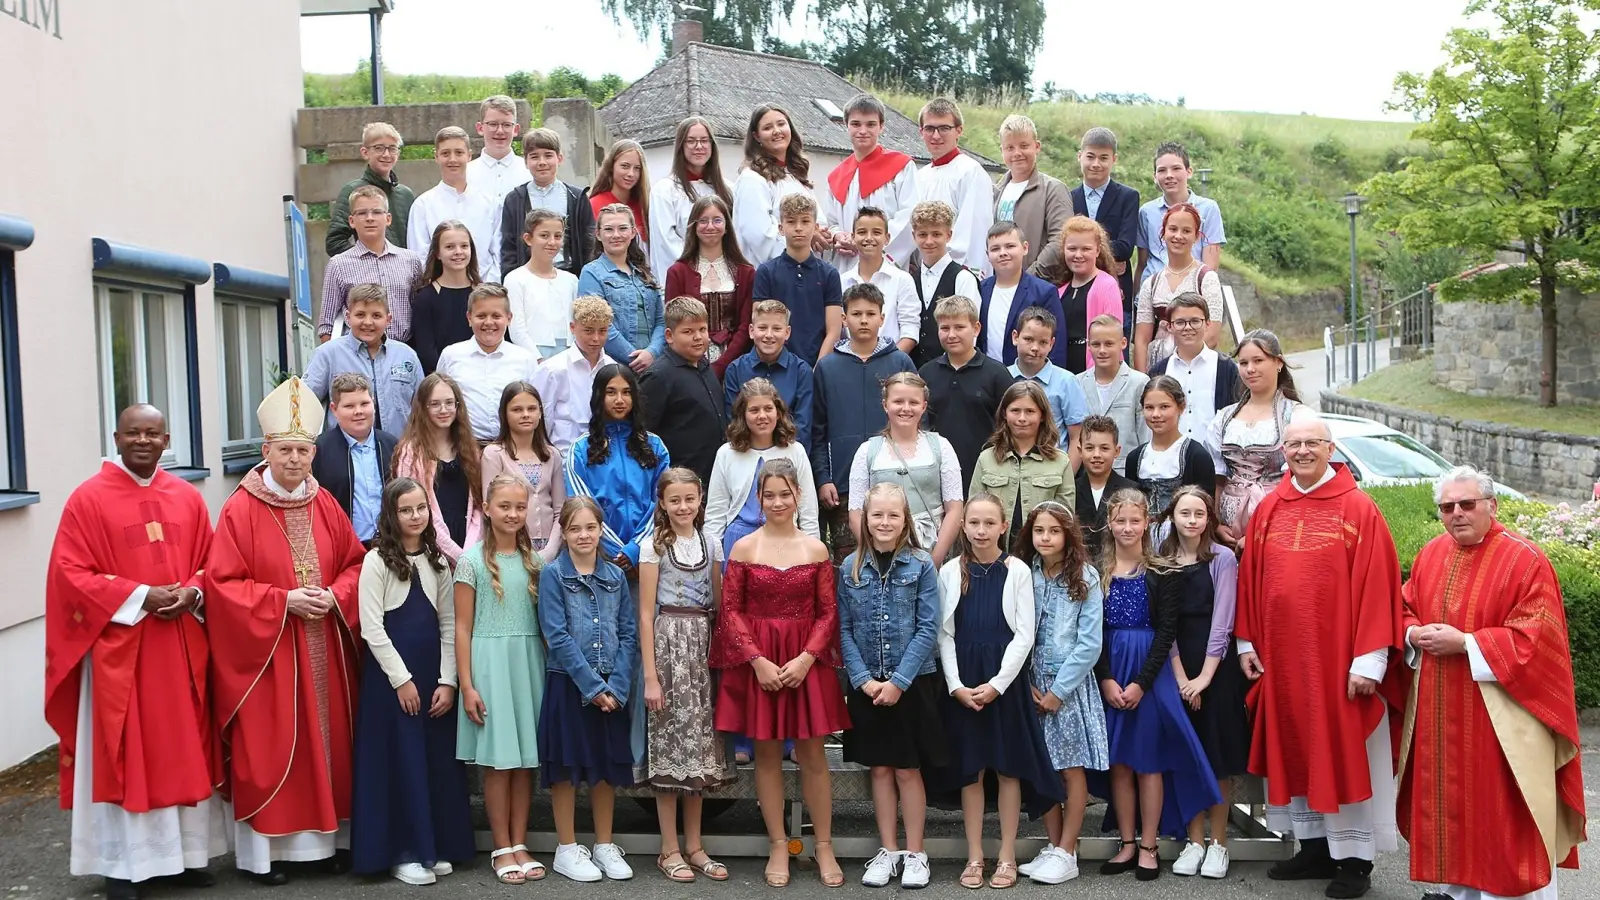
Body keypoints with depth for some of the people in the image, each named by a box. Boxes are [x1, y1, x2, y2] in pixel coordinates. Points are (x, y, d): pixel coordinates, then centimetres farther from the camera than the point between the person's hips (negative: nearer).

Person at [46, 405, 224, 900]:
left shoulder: (188, 497, 8)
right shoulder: (88, 499, -4)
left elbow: (211, 564, 12)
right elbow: (70, 574, -9)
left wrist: (192, 595, -9)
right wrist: (141, 596, -16)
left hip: (183, 645, 4)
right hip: (118, 648, -4)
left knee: (183, 750, 9)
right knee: (122, 754, 2)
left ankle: (184, 852, 20)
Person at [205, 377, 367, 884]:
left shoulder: (325, 504, 6)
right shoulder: (240, 510, -9)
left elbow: (356, 565, 10)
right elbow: (222, 584, -11)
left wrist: (334, 596, -9)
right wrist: (284, 601, -19)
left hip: (324, 650, 4)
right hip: (265, 653, -4)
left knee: (327, 738, 9)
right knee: (270, 748, 1)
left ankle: (328, 837, 20)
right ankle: (267, 848, 11)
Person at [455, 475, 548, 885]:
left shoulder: (534, 560, 9)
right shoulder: (473, 558, -2)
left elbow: (546, 622, 11)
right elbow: (462, 627, -4)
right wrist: (466, 685, -9)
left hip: (530, 663, 4)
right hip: (489, 662, -4)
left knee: (526, 758, 6)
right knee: (498, 761, 0)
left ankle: (520, 844, 14)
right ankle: (502, 849, 10)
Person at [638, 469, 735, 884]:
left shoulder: (710, 544, 10)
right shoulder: (654, 546, -4)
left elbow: (718, 605, 13)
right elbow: (646, 614, -7)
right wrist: (650, 674, -13)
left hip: (703, 643, 5)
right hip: (669, 641, -5)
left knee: (701, 739, 7)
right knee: (671, 738, -2)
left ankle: (694, 845, 16)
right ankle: (670, 850, 7)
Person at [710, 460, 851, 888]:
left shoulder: (816, 549, 2)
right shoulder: (743, 548, -1)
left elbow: (828, 612, 1)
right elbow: (731, 611, -2)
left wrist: (806, 658, -12)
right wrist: (758, 660, -12)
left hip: (807, 662, 0)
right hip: (757, 662, 0)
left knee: (812, 754, 4)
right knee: (767, 753, 6)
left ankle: (824, 846, 15)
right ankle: (778, 846, 17)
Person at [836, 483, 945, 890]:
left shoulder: (922, 566, -5)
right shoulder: (850, 567, 1)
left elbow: (928, 628, -9)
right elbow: (844, 629, 0)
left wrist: (898, 681, -14)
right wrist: (863, 679, -10)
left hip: (912, 682, -2)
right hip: (866, 684, 2)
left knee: (908, 769, 5)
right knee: (880, 768, 10)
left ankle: (914, 853, 17)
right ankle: (888, 850, 21)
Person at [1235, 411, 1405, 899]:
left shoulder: (1359, 509, -7)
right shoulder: (1268, 510, 6)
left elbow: (1377, 587, -10)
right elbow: (1249, 580, 10)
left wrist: (1369, 660, -14)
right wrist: (1246, 643, 6)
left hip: (1338, 656, -4)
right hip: (1282, 657, 5)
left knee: (1345, 751, 3)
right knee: (1294, 747, 11)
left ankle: (1354, 857, 15)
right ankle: (1314, 846, 25)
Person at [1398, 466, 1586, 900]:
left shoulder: (1525, 560, -11)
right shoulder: (1431, 555, 8)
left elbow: (1536, 637, -16)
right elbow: (1407, 611, 18)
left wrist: (1465, 643, -19)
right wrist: (1416, 635, -5)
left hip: (1497, 716, -6)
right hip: (1438, 712, 6)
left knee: (1499, 808, -3)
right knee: (1446, 798, 12)